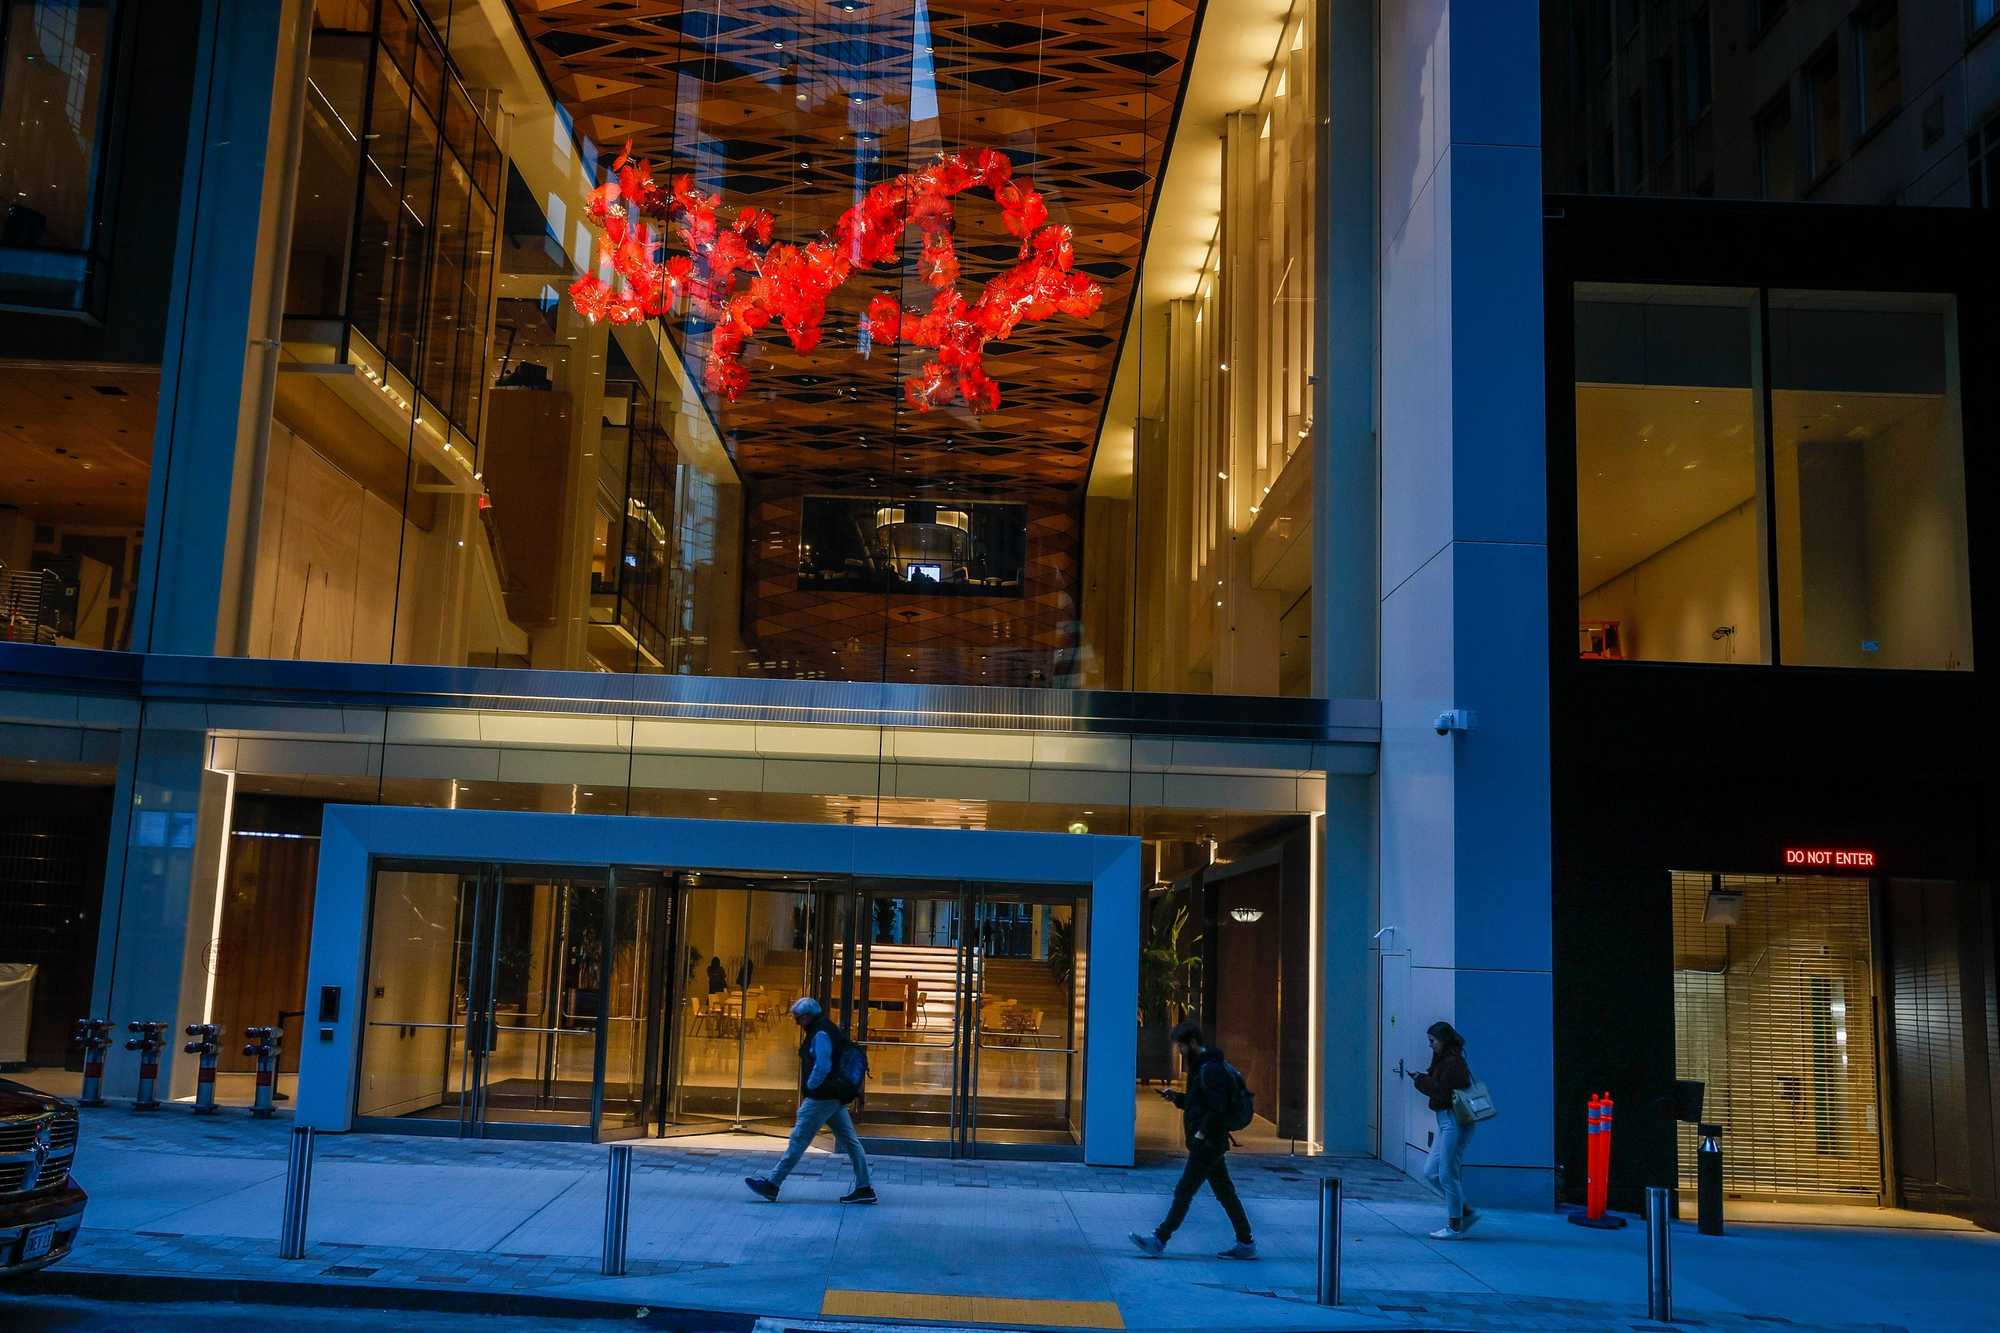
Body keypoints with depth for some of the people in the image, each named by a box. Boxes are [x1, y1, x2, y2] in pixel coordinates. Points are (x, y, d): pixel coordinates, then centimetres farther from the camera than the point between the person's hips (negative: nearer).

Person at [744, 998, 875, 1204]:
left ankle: (771, 1185, 0)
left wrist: (809, 1087, -11)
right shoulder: (829, 1031, 15)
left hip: (821, 1099, -10)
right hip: (835, 1098, 10)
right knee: (849, 1141, 8)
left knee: (798, 1140, -5)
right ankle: (864, 1188, 9)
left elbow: (822, 1067, -25)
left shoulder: (820, 1034, -16)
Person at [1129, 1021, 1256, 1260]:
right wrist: (1176, 1098, 8)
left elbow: (1219, 1108, -23)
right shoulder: (1201, 1066, 15)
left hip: (1207, 1144, -10)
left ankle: (1159, 1240, -2)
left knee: (1183, 1192, -5)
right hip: (1210, 1143, 10)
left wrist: (1201, 1132, -21)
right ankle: (1246, 1243, 15)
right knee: (1225, 1193, 12)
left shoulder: (1211, 1070, -17)